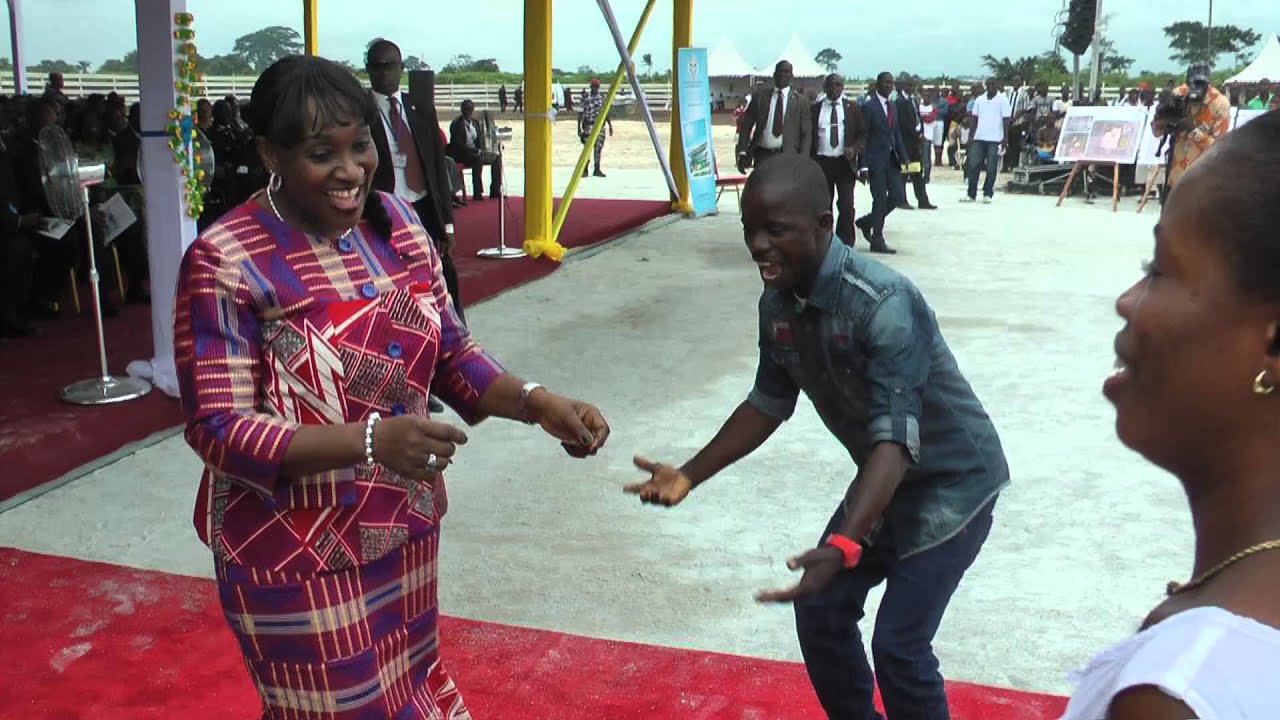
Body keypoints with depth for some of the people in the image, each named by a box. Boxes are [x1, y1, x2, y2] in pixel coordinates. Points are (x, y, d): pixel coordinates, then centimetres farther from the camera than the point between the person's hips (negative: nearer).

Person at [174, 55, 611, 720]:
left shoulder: (395, 223, -2)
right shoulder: (224, 263, -19)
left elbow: (452, 354, 3)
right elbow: (219, 431, -21)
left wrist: (538, 403, -16)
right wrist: (369, 440, -34)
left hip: (404, 530, 6)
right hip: (297, 558, -5)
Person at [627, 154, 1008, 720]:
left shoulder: (882, 305, -33)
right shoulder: (777, 304, -9)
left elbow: (895, 439, -38)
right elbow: (769, 404, 3)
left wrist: (842, 545, -50)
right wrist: (690, 475, -5)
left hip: (951, 484, -7)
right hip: (883, 480, 7)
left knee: (898, 643, -10)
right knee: (819, 610, 8)